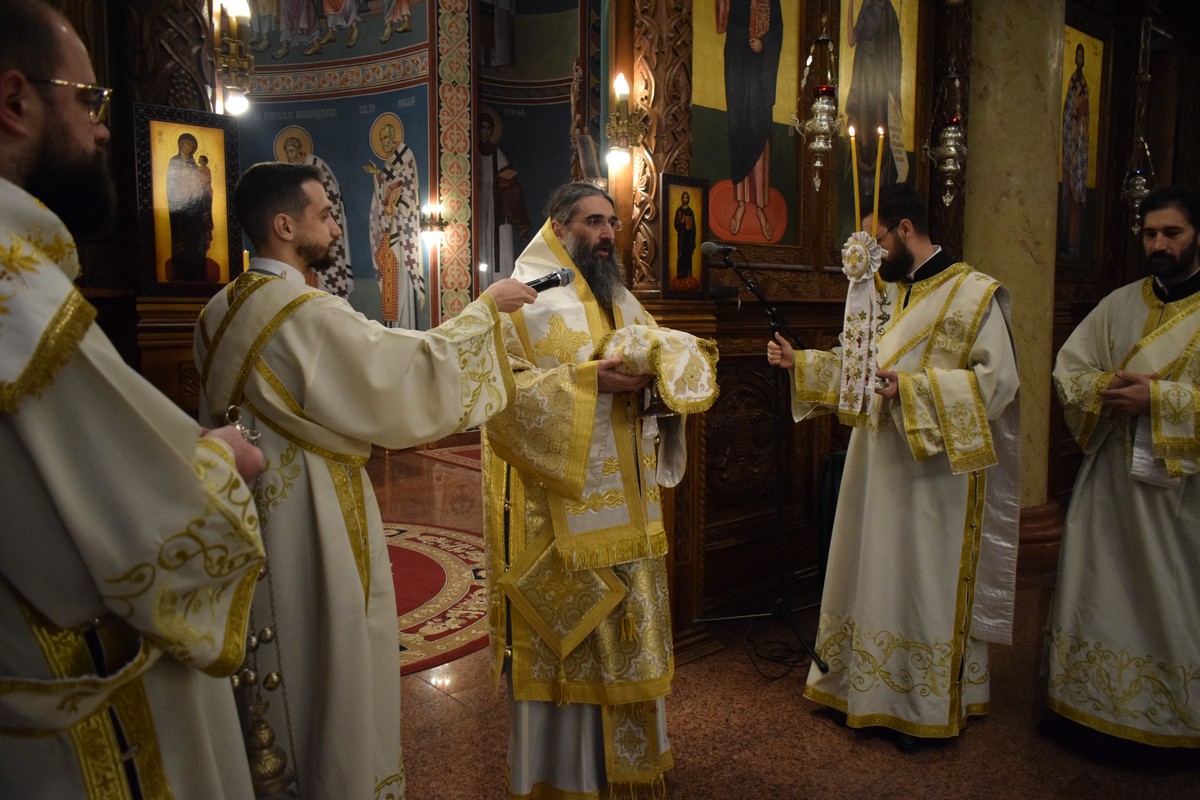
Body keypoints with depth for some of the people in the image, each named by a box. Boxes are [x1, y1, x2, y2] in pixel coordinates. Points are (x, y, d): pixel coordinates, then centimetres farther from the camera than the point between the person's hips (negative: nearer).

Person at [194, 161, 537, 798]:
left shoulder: (218, 314, 5)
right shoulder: (309, 314, -22)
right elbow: (412, 371, -20)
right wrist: (486, 307, -9)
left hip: (249, 512, 9)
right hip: (315, 519, -8)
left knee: (272, 672, 21)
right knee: (333, 670, 8)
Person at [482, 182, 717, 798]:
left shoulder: (619, 299, 17)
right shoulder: (525, 297, -5)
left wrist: (659, 364, -8)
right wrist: (587, 381, -23)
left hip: (625, 500, 7)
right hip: (558, 500, -7)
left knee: (625, 628, 14)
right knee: (563, 634, 4)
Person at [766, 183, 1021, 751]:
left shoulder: (974, 293, -10)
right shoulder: (884, 292, 13)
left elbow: (999, 380, -17)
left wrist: (912, 387, -25)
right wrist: (799, 362, 8)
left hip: (936, 471, -7)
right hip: (877, 465, 7)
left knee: (928, 582, 3)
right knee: (876, 574, 14)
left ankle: (927, 707, 20)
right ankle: (865, 688, 29)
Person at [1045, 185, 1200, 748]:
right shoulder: (1119, 305, 10)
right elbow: (1067, 370, 8)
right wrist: (1109, 387, -10)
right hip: (1112, 480, 3)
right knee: (1101, 596, 8)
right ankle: (1095, 701, 22)